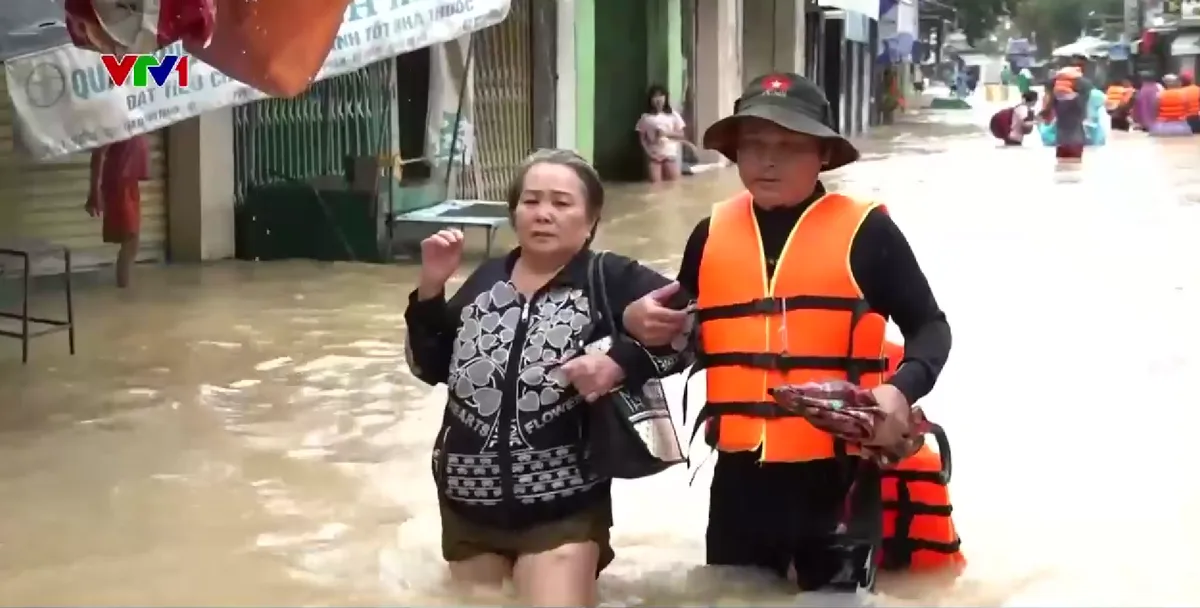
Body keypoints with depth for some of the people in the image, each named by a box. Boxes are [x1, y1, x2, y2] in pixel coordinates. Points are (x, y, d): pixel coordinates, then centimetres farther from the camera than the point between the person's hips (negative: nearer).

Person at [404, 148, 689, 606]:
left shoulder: (612, 280, -8)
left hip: (564, 509, -4)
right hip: (468, 504, 5)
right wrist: (431, 289, -2)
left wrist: (621, 361, -26)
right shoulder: (487, 280, 6)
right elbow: (430, 368, 10)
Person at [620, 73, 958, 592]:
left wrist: (900, 390, -18)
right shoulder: (712, 234, 6)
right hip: (740, 477, 4)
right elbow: (685, 336, 20)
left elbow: (930, 327, 0)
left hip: (835, 476, -4)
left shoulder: (864, 231, -6)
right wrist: (640, 324, -1)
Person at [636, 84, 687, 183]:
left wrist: (667, 133, -12)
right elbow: (642, 138, 6)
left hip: (670, 155, 0)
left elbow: (681, 135, 4)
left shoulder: (673, 115, 5)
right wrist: (648, 151, -10)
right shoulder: (645, 117, 4)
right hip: (653, 156, 0)